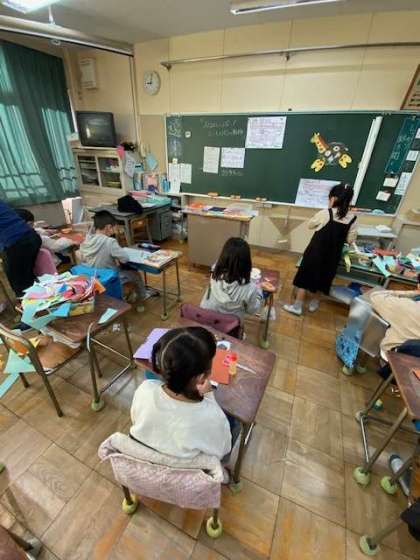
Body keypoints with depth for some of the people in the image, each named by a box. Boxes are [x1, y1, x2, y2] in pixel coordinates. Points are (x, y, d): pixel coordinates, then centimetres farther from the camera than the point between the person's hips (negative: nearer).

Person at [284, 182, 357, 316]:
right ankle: (313, 303, 37)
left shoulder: (325, 213, -15)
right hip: (332, 256, 4)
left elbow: (310, 225, 2)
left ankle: (297, 306, 14)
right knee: (320, 278, 22)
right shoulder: (352, 219, -4)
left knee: (305, 277, 8)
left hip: (316, 252, -4)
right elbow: (350, 240, 1)